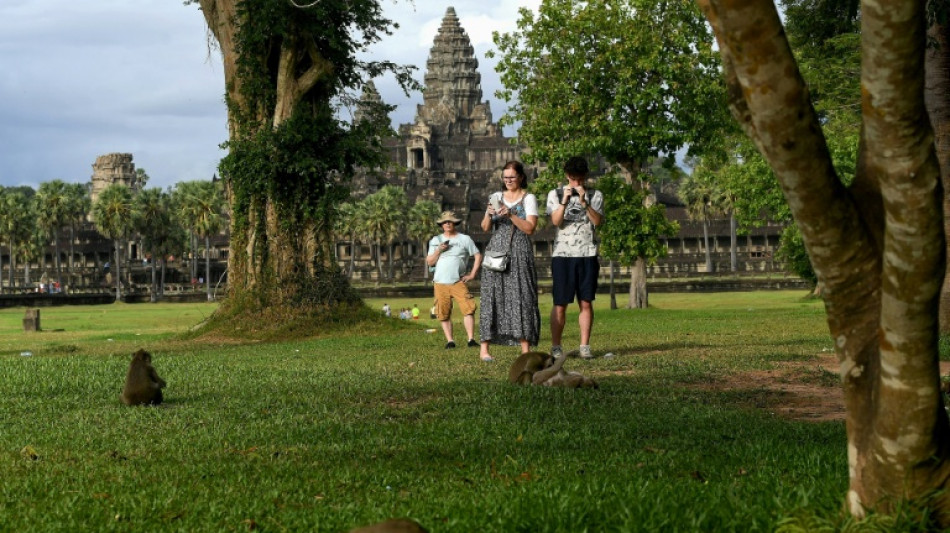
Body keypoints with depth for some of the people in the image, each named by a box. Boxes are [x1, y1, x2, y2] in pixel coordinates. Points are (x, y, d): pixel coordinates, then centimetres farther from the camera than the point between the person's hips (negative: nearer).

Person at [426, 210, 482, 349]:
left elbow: (478, 256, 8)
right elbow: (429, 262, 11)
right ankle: (450, 341, 5)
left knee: (468, 309, -16)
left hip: (458, 282, -2)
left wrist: (472, 274, -1)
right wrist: (438, 251, -5)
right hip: (440, 283, 2)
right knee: (444, 314, 0)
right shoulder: (436, 241, 15)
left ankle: (471, 339, -17)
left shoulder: (465, 239, 8)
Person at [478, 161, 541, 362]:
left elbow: (530, 228, -6)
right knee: (492, 296, -3)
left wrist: (510, 214, -16)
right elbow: (485, 228, 9)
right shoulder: (496, 197, 13)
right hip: (497, 251, 2)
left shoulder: (529, 198, 5)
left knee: (522, 297, -7)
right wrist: (489, 215, -11)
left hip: (519, 253, -2)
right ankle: (484, 348, -4)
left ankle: (526, 349, -7)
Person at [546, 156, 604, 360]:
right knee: (560, 303, -2)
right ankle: (556, 347, 1)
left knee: (586, 303, 1)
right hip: (563, 254, -1)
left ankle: (585, 346, 4)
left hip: (588, 254, 1)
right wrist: (564, 201, -16)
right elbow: (556, 221, -4)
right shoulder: (555, 194, 7)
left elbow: (598, 221, -4)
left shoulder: (595, 196, 9)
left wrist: (584, 202, -14)